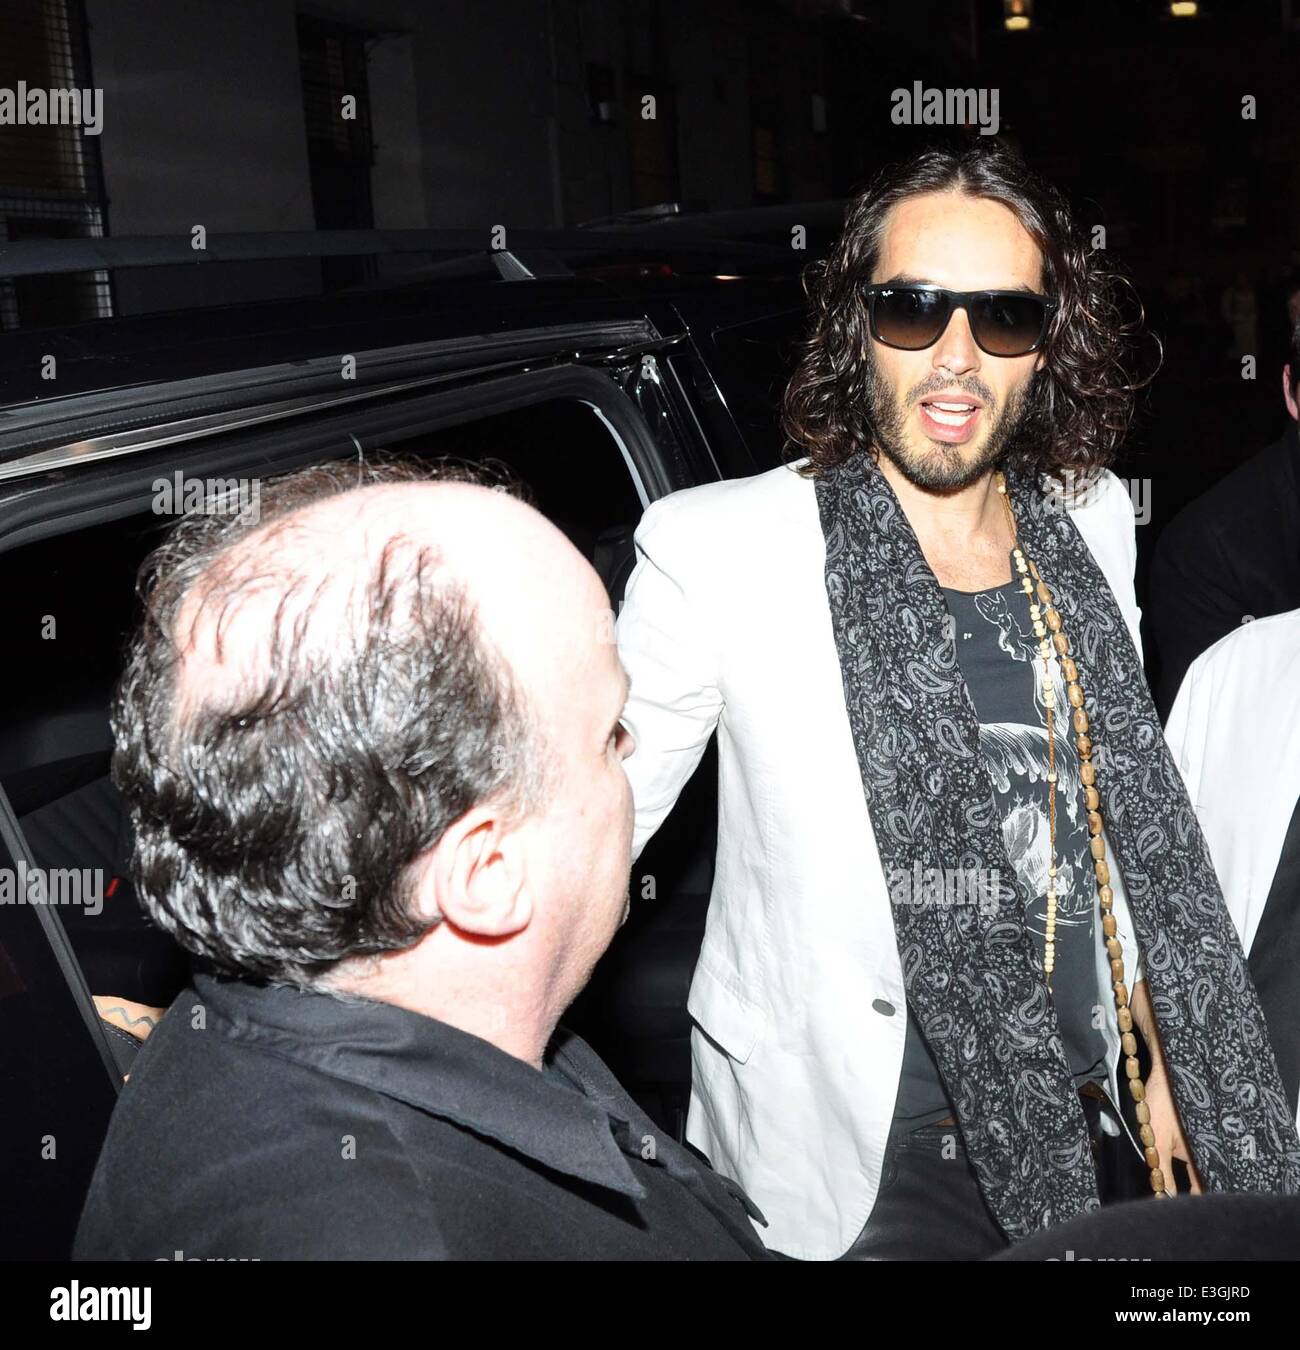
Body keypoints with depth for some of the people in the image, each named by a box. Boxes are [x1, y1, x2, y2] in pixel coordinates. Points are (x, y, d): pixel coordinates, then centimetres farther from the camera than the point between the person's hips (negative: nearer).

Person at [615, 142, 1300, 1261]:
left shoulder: (1088, 519, 0)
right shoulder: (716, 548, -17)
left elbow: (1129, 819, 10)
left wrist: (1155, 1065, 11)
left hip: (1090, 1125, 5)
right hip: (860, 1162, -5)